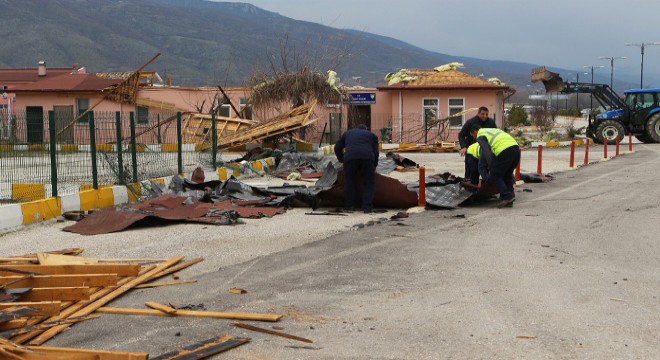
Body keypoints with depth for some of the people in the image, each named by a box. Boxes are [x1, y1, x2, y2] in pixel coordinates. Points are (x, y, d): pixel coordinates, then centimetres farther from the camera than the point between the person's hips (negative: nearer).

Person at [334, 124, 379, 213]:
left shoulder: (347, 133, 34)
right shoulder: (372, 135, 30)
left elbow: (337, 148, 33)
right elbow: (376, 152, 22)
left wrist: (342, 160, 42)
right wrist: (374, 167, 31)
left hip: (350, 158, 1)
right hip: (367, 158, -1)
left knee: (349, 182, 14)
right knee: (369, 183, 10)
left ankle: (349, 205, 18)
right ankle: (367, 206, 3)